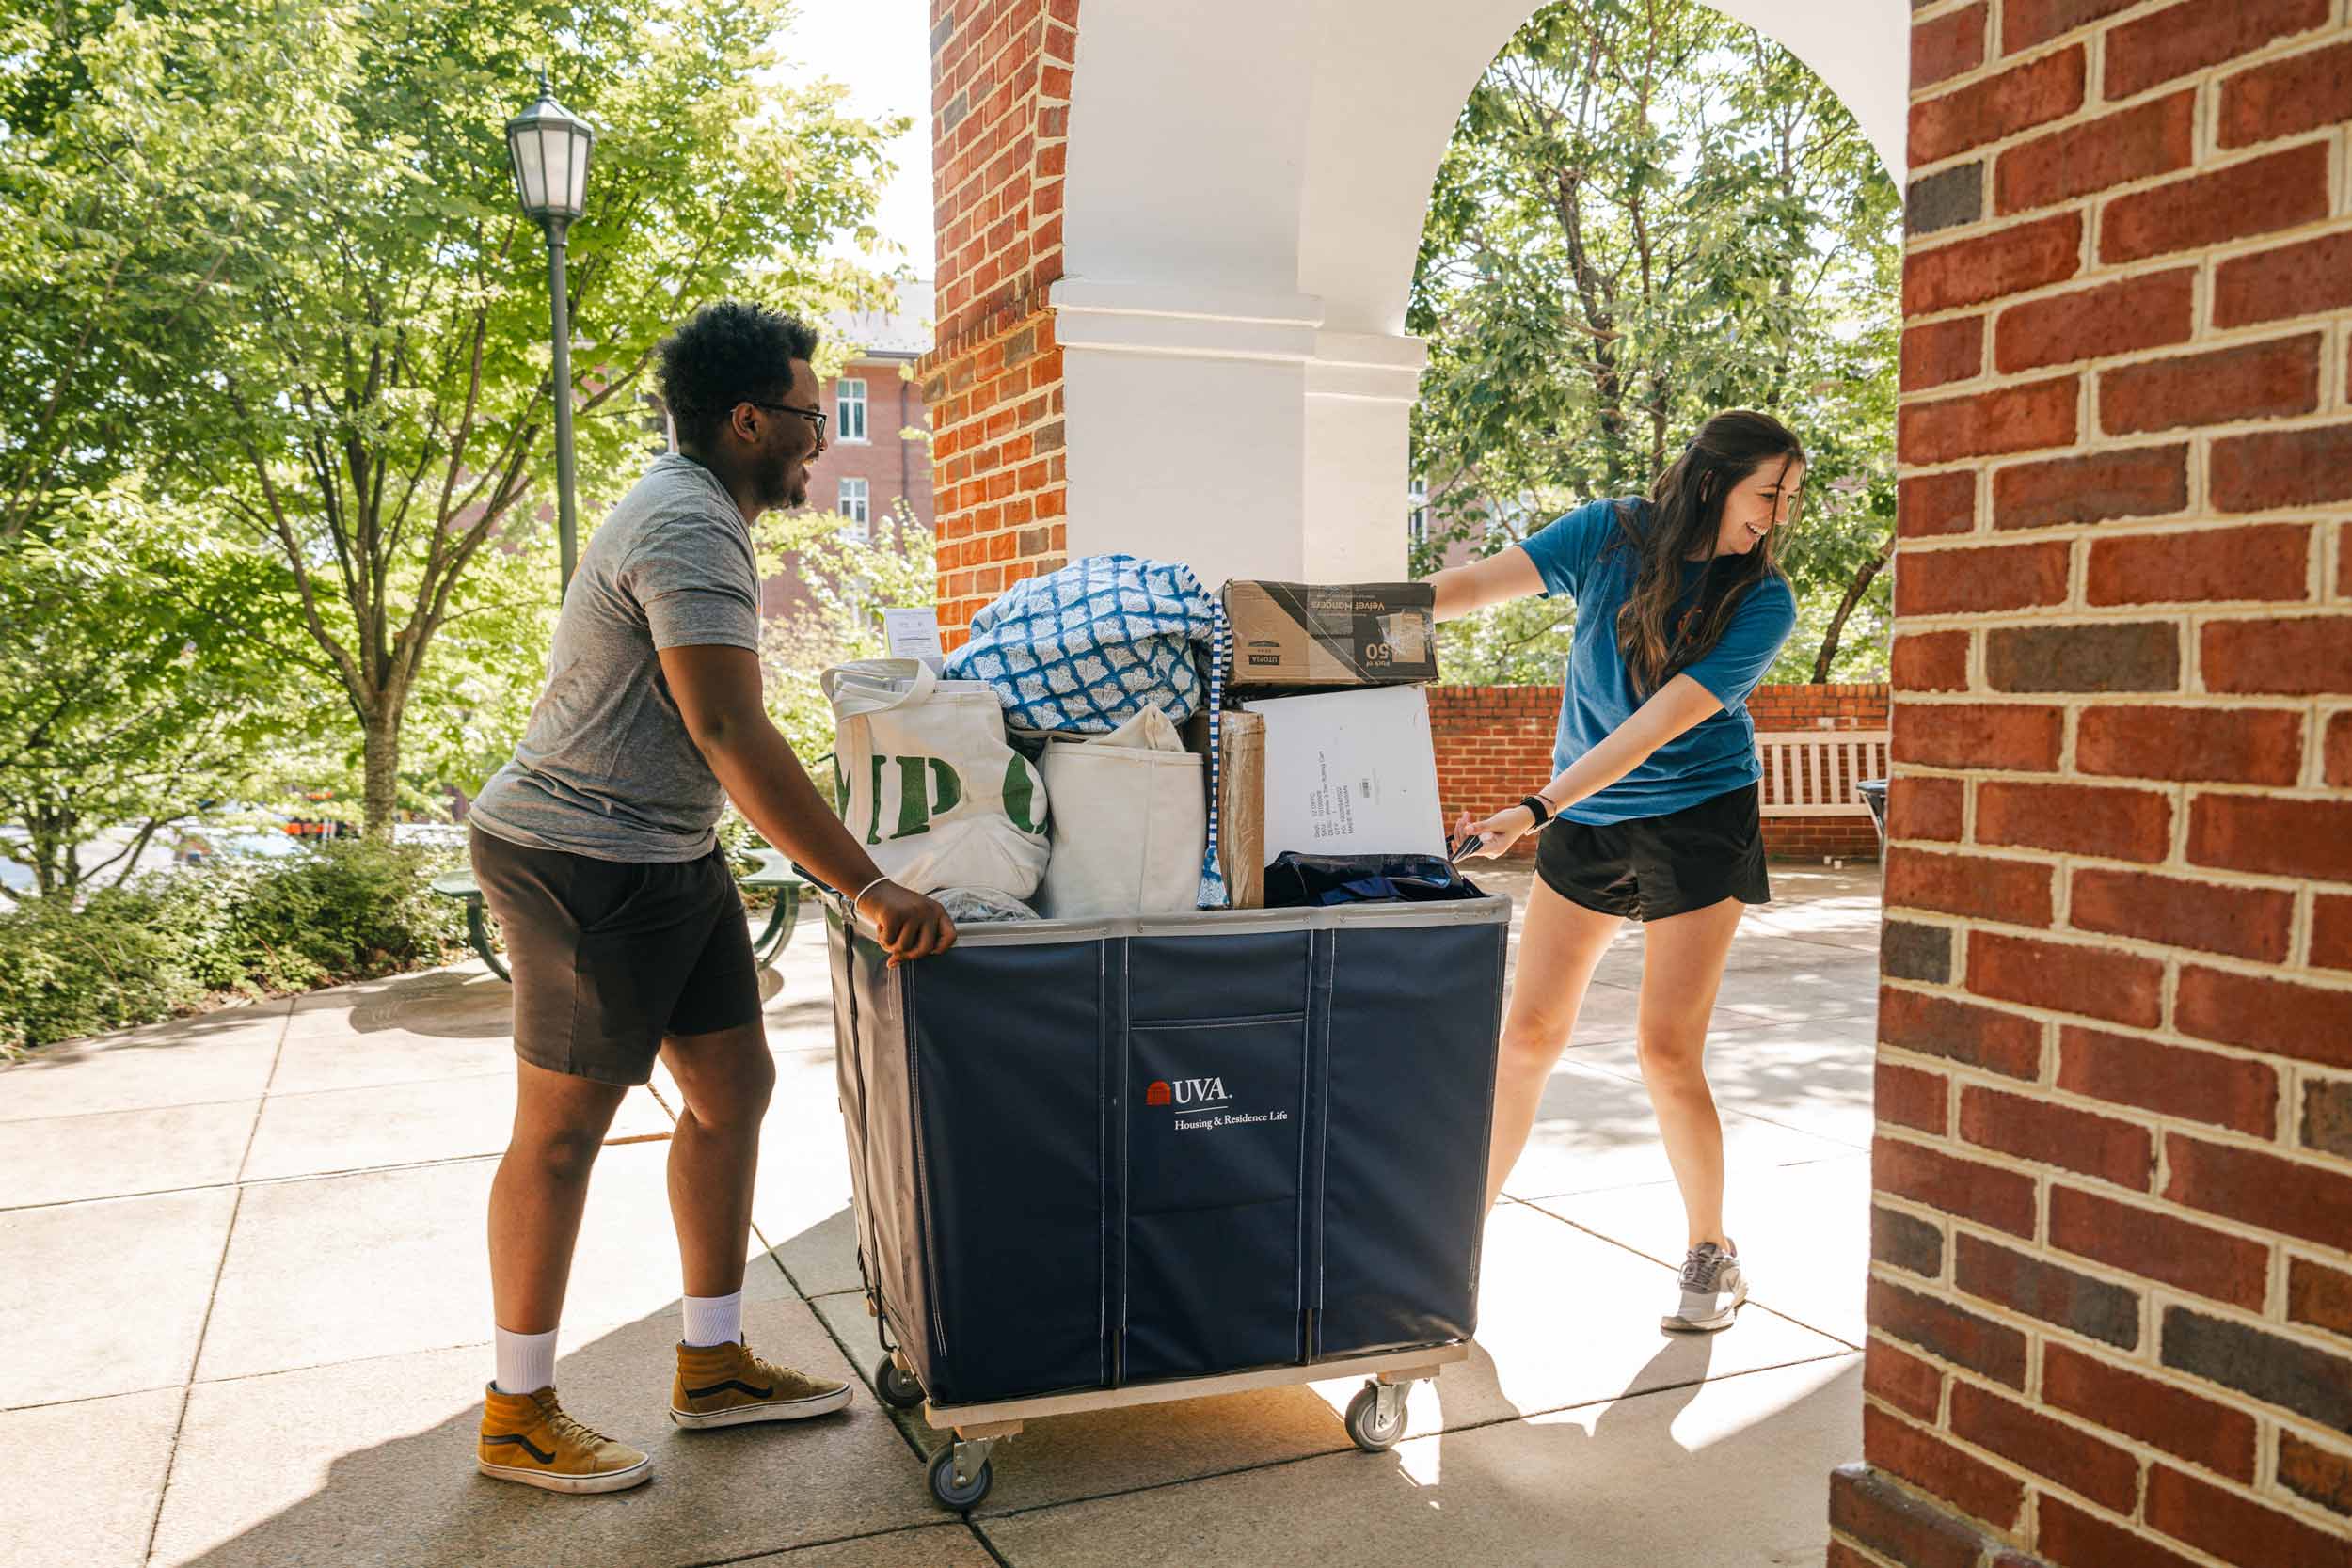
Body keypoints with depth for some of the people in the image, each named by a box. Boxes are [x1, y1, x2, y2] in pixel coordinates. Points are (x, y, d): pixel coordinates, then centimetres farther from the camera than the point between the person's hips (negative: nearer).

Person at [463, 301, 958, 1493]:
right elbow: (731, 734, -29)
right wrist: (869, 889, -30)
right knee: (562, 1127, 1)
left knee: (733, 1084, 11)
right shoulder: (691, 528, -20)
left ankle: (713, 1367, 23)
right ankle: (517, 1417, 16)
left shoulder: (689, 506, 15)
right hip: (588, 863, -10)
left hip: (667, 856, 10)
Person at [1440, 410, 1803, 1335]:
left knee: (1666, 1052, -6)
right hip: (1584, 821, 2)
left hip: (1699, 823, -2)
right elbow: (1476, 584, -9)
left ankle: (1712, 1256, 16)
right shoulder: (1610, 535, -5)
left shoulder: (1762, 602, -12)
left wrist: (1536, 811, -29)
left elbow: (1659, 722, -22)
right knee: (1528, 1033, 2)